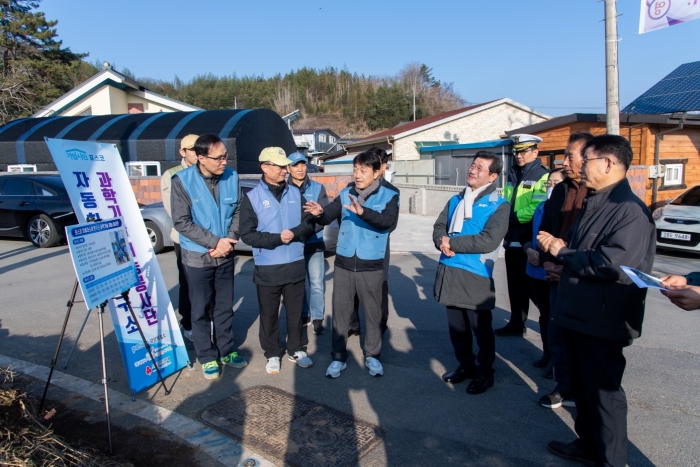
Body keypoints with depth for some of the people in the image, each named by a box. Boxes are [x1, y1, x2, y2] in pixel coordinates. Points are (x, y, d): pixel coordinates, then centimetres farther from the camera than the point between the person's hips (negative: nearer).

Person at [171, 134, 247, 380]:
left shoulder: (231, 177, -5)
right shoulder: (182, 181, -15)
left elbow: (238, 211, 2)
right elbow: (181, 222, -16)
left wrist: (230, 239, -13)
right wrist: (215, 242, -19)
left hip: (225, 255, 3)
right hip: (197, 257, -3)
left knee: (225, 306, 15)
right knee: (201, 310, 9)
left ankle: (226, 350, 32)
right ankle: (207, 357, 25)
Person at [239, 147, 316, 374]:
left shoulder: (295, 193, 3)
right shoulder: (252, 197, -6)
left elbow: (309, 224, 3)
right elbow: (247, 234, -10)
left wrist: (294, 233, -16)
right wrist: (277, 238, -20)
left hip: (295, 264, 3)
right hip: (268, 268, -2)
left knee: (296, 311, 14)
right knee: (269, 314, 11)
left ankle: (296, 349, 31)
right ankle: (273, 354, 28)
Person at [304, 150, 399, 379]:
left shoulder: (389, 196, -6)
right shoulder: (345, 194, 4)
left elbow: (388, 220, -25)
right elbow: (328, 217, -6)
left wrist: (363, 212, -41)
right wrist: (319, 213, -30)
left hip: (371, 266, -2)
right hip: (344, 264, 3)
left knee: (373, 313, 13)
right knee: (340, 311, 11)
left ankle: (372, 356, 32)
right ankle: (338, 357, 26)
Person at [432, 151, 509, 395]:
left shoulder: (498, 205, -7)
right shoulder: (456, 200, 14)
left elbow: (489, 240, -19)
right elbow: (439, 227, 10)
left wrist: (452, 242, -16)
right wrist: (442, 242, -13)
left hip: (476, 275, -6)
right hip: (449, 271, 6)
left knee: (480, 328, 7)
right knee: (456, 325, 17)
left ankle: (485, 373, 27)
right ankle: (465, 365, 35)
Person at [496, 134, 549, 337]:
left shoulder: (542, 176, -10)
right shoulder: (513, 174, 14)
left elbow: (537, 210, -21)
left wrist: (512, 218, -17)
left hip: (529, 241, -8)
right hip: (512, 238, 8)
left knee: (530, 285, 2)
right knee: (515, 284, 15)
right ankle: (516, 323, 27)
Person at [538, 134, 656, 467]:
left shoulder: (630, 210, -20)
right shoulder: (594, 203, 11)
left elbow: (613, 264, -30)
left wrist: (563, 253, -16)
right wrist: (556, 247, -1)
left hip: (602, 321, -9)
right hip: (578, 314, 9)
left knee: (603, 390, 6)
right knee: (582, 385, 21)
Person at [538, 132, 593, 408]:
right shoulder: (560, 190, 8)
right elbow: (545, 229, 14)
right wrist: (547, 262, 1)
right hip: (559, 277, 6)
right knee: (557, 335, 14)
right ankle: (565, 387, 32)